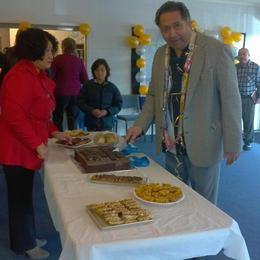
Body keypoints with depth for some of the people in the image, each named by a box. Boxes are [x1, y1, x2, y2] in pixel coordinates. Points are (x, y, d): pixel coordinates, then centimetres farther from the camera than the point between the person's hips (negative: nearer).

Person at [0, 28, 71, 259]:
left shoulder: (36, 75, 12)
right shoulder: (20, 77, -20)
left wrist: (53, 132, 10)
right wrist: (38, 144, -21)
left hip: (27, 147, 9)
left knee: (25, 195, 19)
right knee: (21, 197, 6)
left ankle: (28, 237, 35)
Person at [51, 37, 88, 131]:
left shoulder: (58, 59, -8)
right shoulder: (79, 61, 1)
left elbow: (50, 75, -7)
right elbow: (85, 79, 6)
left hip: (61, 93, -2)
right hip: (75, 94, 3)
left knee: (58, 120, 9)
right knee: (73, 122, 9)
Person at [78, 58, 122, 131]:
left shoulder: (112, 87, 3)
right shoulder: (87, 85, 1)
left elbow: (118, 104, 5)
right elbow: (80, 102, 2)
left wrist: (107, 112, -12)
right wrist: (91, 111, -14)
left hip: (107, 123, 0)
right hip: (91, 122, 0)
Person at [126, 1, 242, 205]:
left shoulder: (217, 50, -11)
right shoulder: (160, 55, 7)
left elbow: (230, 99, -10)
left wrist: (232, 142, -12)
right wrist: (140, 125, 3)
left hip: (202, 144, -5)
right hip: (171, 145, 5)